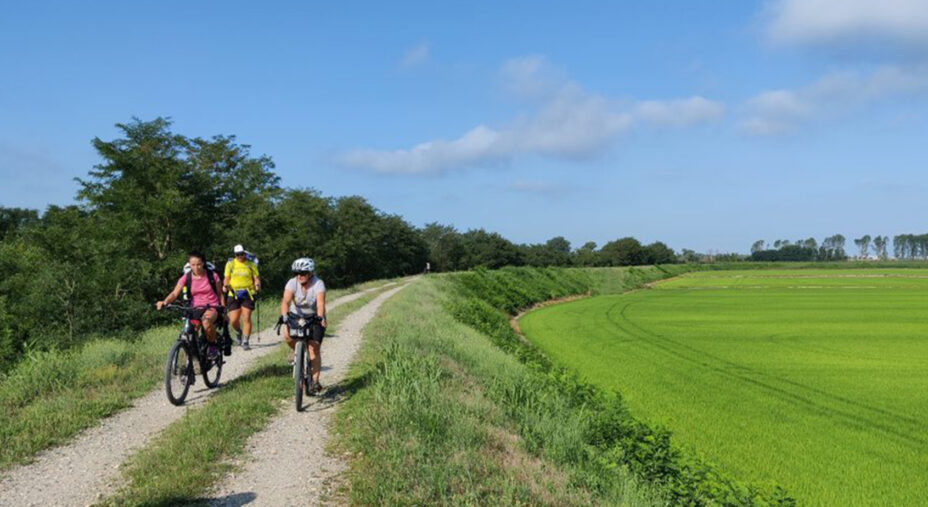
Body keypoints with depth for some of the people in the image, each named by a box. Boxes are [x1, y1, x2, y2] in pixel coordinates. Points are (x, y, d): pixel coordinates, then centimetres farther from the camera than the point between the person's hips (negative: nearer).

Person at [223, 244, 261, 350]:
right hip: (234, 294, 2)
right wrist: (225, 286, -8)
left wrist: (257, 284, -16)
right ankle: (238, 332, 30)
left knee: (246, 318, -8)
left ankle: (245, 342, -1)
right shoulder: (230, 264, 7)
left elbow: (256, 278, 5)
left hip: (247, 294, -1)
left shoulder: (251, 264, 3)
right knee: (233, 320, -3)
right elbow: (226, 278, 12)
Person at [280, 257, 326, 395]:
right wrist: (284, 316, -51)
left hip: (314, 317, -2)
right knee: (287, 335, -28)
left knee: (314, 349, -11)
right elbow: (286, 301, -33)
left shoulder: (318, 284, -25)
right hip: (296, 315, 2)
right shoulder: (292, 283, -20)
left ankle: (315, 382, -5)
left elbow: (320, 303, -38)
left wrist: (320, 318, -56)